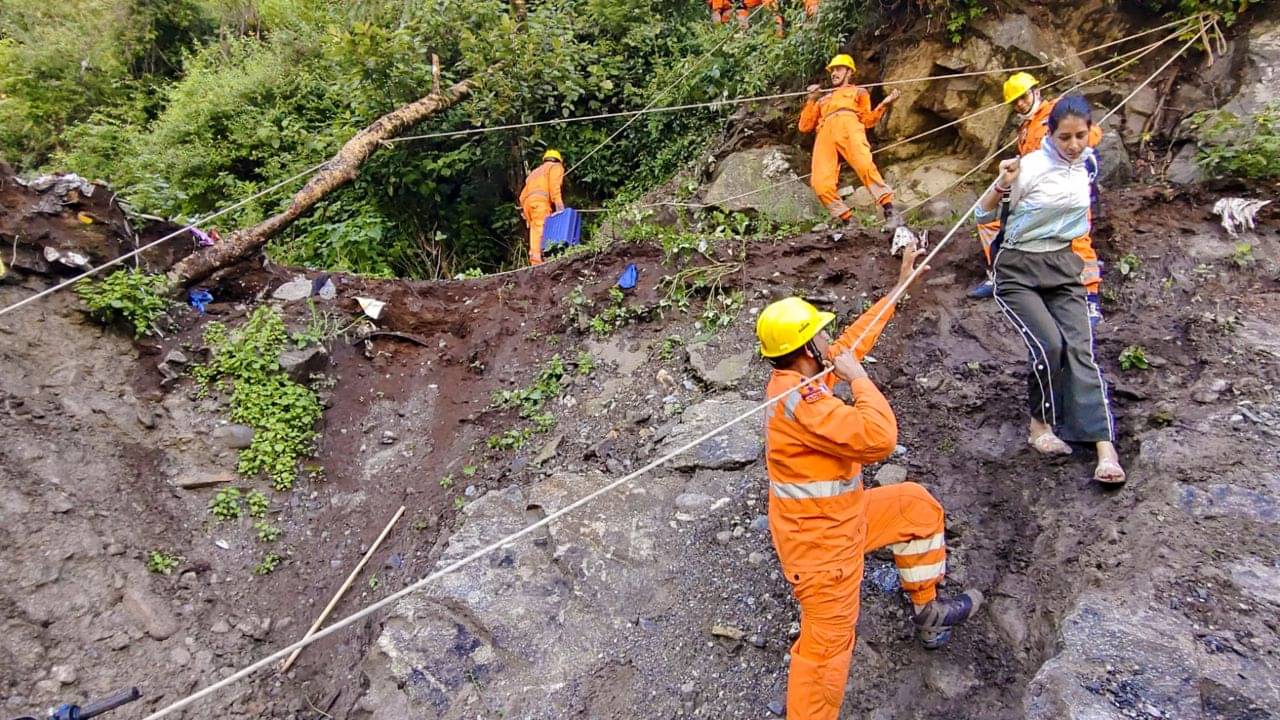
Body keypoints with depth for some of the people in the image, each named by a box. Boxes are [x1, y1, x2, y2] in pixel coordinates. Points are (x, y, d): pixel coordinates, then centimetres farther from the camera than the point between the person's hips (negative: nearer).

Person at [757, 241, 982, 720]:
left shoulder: (803, 376, 1)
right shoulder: (798, 399, -30)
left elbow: (853, 341, 14)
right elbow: (878, 438, -35)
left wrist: (901, 284, 19)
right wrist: (857, 378, -21)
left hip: (840, 517, 10)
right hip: (819, 541, -10)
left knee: (917, 505, 22)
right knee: (826, 646, -1)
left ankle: (927, 611, 35)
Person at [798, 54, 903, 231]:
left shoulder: (858, 91, 34)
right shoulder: (823, 99, 42)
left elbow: (868, 120, 18)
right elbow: (804, 126, 29)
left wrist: (884, 105, 3)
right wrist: (811, 100, 23)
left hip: (849, 125, -2)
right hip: (825, 132, 3)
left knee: (865, 165, -32)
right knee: (821, 183, -24)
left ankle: (890, 211, -34)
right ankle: (848, 221, -17)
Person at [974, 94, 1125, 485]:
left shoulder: (1085, 165, 4)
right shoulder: (1031, 167, -14)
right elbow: (983, 216, -10)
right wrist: (1002, 185, -26)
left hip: (1063, 266, 5)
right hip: (1018, 269, -5)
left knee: (1080, 347, -10)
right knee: (1049, 343, -21)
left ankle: (1105, 448, -15)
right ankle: (1040, 424, 4)